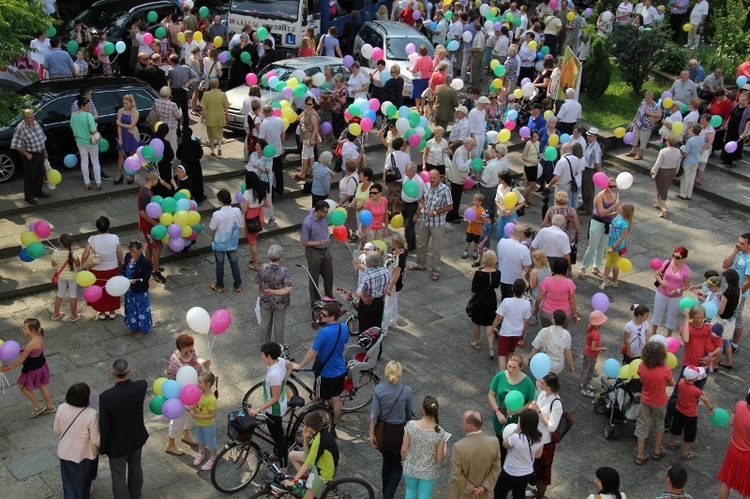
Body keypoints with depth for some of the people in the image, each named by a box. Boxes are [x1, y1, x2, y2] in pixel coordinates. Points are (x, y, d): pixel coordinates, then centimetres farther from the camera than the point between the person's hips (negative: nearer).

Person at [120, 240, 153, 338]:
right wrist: (121, 275, -12)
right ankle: (133, 326, 45)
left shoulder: (145, 262, -25)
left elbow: (146, 278, -21)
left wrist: (136, 281, -33)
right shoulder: (128, 256, -5)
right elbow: (123, 268, 9)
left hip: (140, 291, -7)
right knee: (131, 308, 23)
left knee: (141, 310, 12)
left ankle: (142, 329, 31)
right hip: (129, 289, 7)